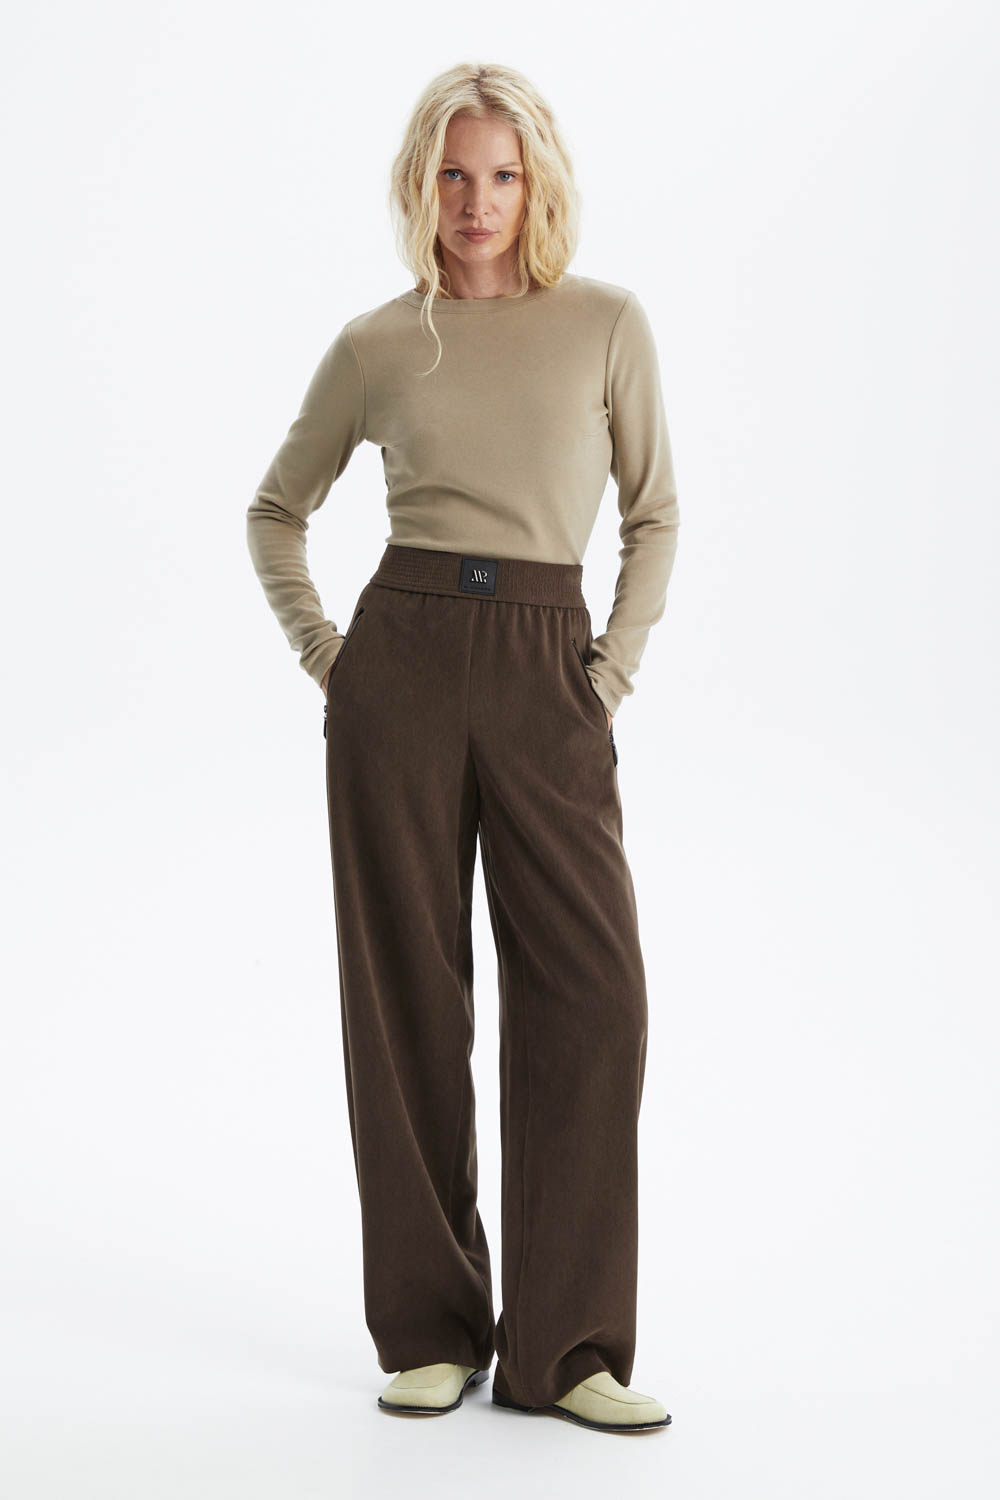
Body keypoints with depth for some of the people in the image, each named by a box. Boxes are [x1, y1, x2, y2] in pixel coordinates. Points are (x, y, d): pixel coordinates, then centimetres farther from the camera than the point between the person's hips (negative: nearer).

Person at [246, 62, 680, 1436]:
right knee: (408, 994, 2)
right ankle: (432, 1331, 14)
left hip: (548, 675, 0)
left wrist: (615, 666, 2)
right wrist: (317, 646, 6)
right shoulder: (378, 346, 7)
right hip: (401, 663, 0)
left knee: (593, 995, -8)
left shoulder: (607, 323, 6)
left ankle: (565, 1345, 3)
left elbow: (654, 514, 12)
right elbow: (277, 509, 18)